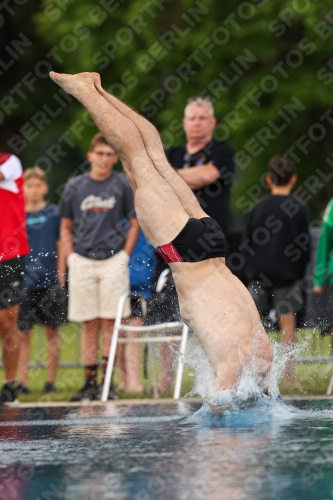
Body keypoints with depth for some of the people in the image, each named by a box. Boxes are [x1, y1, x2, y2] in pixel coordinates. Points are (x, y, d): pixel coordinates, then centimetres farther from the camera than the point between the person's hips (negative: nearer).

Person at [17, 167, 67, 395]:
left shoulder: (54, 213, 4)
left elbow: (61, 246, 6)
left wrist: (60, 276, 0)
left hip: (50, 282, -1)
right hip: (23, 282, 1)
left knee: (53, 331, 3)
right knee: (23, 333, 0)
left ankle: (51, 380, 9)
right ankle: (22, 380, 3)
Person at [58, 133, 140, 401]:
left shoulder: (123, 185, 2)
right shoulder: (75, 186, 7)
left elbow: (135, 224, 6)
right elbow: (66, 227, 14)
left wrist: (124, 256, -2)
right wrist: (71, 257, 3)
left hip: (113, 261, -2)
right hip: (82, 262, 2)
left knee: (109, 322, -4)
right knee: (89, 324, 3)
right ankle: (90, 382, 6)